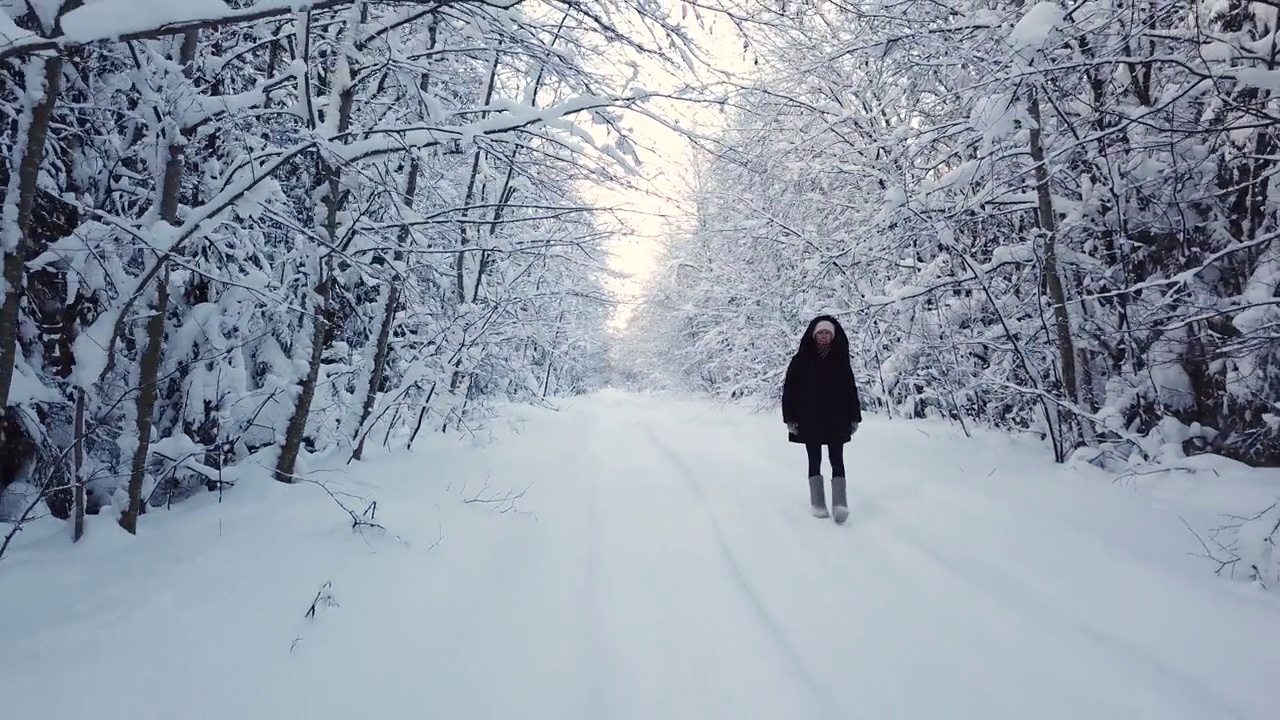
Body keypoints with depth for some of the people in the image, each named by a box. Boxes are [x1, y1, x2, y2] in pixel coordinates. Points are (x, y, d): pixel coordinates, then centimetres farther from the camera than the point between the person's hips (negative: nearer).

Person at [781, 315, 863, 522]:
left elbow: (851, 389, 5)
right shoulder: (801, 360, -3)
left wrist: (854, 417, 2)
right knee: (814, 462, 5)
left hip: (836, 420, 1)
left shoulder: (840, 361, 2)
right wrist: (790, 418, -6)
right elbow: (789, 390, -2)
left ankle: (840, 503, -9)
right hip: (809, 421, -1)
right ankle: (818, 504, 11)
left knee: (837, 460, -4)